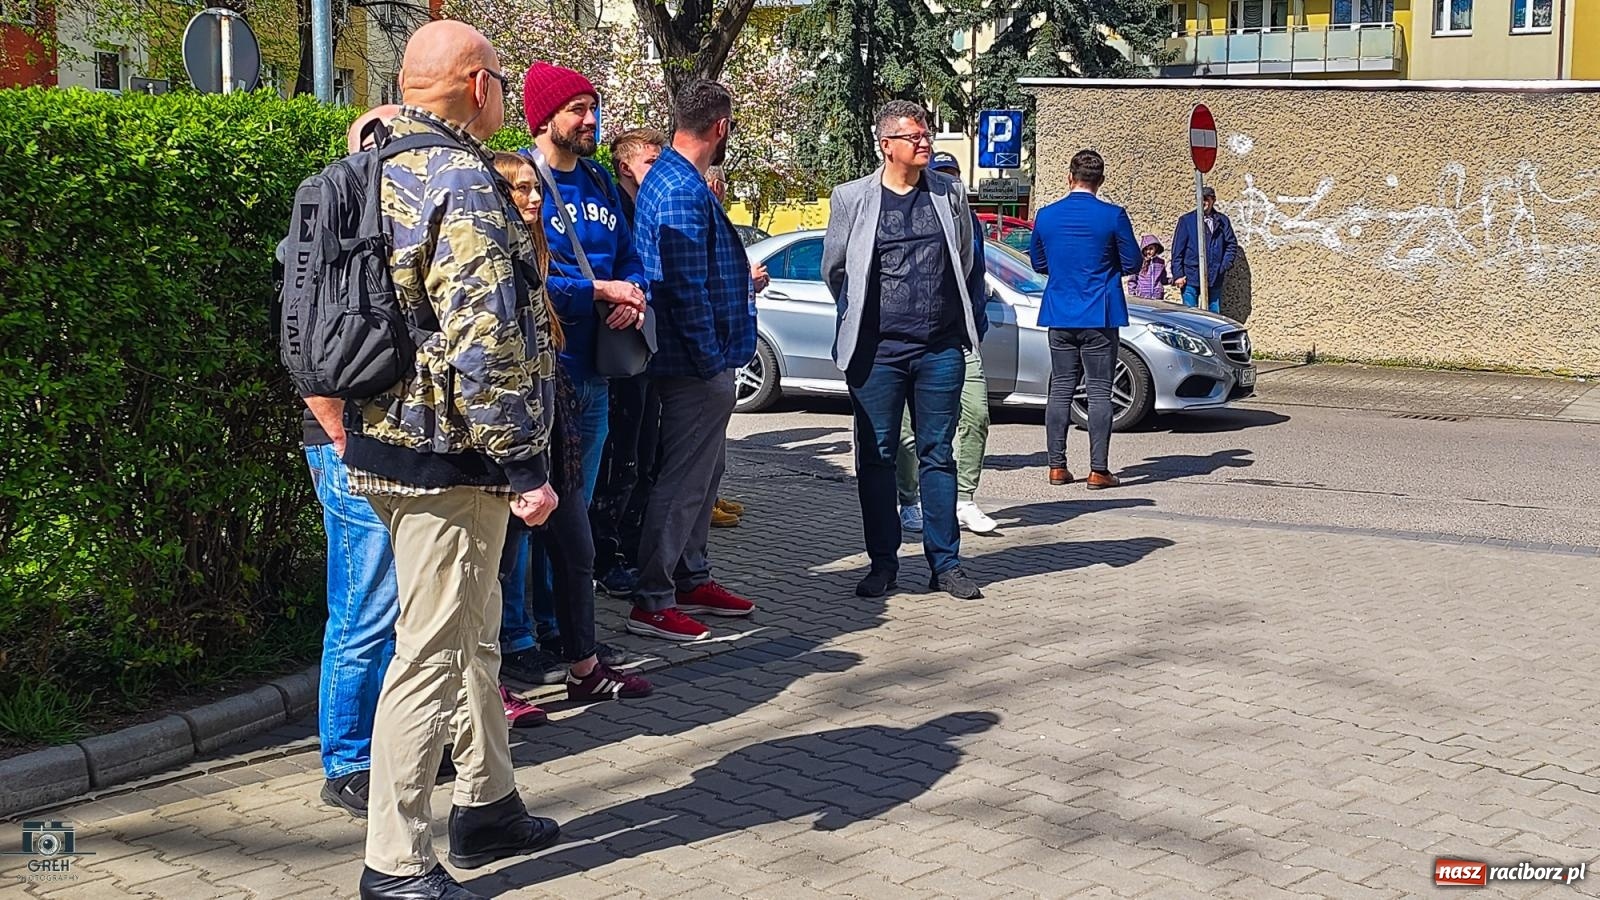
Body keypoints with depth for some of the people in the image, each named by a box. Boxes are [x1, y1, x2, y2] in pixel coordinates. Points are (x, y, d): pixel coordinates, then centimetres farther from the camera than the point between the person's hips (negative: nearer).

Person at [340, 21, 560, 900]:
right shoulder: (461, 179, -17)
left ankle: (488, 807, 34)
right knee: (432, 656, -3)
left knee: (473, 637, 21)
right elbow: (485, 342, -24)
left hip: (387, 439, 10)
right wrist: (525, 466, -20)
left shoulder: (375, 166, 13)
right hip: (449, 461, -10)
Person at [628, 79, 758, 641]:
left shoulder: (667, 178, 13)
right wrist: (712, 362, -20)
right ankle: (652, 603, 2)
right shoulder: (685, 190, -21)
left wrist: (742, 278, 35)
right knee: (683, 482, -4)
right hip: (697, 363, -11)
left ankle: (692, 580, 30)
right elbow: (687, 291, -24)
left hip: (697, 363, 11)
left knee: (704, 474, 19)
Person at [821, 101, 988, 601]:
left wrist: (970, 321, 12)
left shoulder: (950, 194, 8)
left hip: (941, 349, 2)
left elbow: (967, 265, 16)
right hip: (877, 352, -1)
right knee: (877, 458, 3)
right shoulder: (852, 198, 2)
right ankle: (883, 564, 12)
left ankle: (945, 563, 11)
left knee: (937, 455, 6)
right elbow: (834, 270, 10)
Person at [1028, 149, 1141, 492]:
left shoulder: (1046, 215, 2)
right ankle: (1098, 470, -1)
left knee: (1061, 390, 10)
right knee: (1099, 392, 0)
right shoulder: (1113, 215, -9)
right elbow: (1132, 263, -1)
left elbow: (1039, 264, 13)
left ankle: (1057, 466, 10)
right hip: (1099, 316, -3)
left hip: (1059, 315, 3)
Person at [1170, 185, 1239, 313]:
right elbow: (1177, 249, -1)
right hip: (1191, 278, -3)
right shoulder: (1186, 220, 1)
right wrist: (1178, 274, -7)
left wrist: (1225, 265, -1)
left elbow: (1232, 244, 13)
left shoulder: (1222, 221, 8)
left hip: (1214, 278, 3)